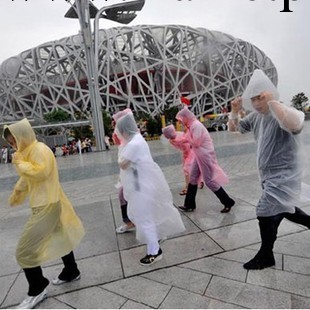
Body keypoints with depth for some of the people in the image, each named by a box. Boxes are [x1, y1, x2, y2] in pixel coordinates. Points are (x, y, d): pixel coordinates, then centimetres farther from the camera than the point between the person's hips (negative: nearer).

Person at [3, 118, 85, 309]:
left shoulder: (40, 149, -17)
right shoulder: (29, 151, 13)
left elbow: (40, 172, -30)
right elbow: (26, 179, 23)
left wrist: (20, 162, -16)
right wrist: (16, 196, 29)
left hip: (47, 205, -10)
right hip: (44, 204, 10)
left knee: (25, 250, -3)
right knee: (59, 238, 21)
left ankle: (37, 290, 15)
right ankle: (72, 272, 38)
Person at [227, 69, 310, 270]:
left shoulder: (284, 114, -22)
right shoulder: (256, 116, 2)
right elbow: (233, 128, 11)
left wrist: (272, 102, -38)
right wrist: (235, 112, -8)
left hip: (284, 177, -8)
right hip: (270, 177, 8)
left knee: (266, 215, -4)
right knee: (282, 210, 24)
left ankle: (265, 256, 18)